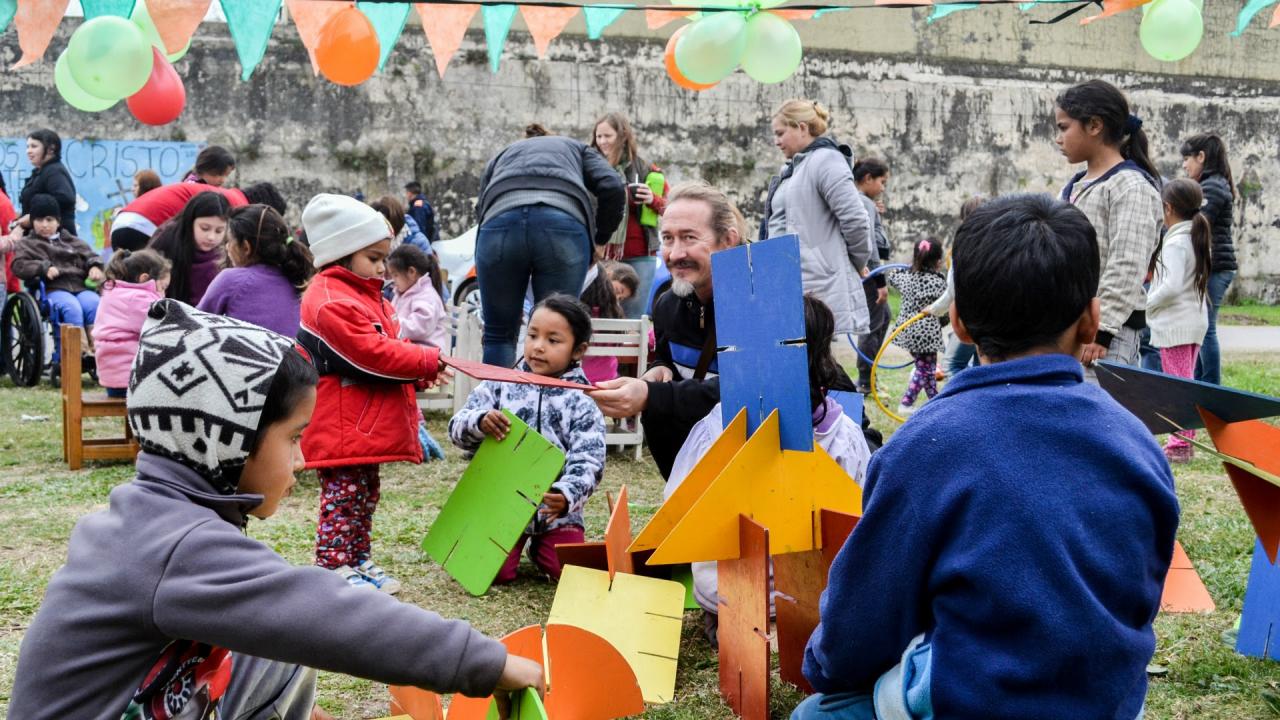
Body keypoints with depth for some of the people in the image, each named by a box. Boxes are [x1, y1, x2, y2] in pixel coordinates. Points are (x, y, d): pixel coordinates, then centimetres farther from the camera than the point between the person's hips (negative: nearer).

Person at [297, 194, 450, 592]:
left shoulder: (366, 296, 18)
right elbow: (373, 353, -22)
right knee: (344, 496, -6)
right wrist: (427, 361, -14)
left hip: (368, 424, 11)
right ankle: (334, 567, -1)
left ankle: (358, 560, 26)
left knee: (365, 495, 17)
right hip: (341, 427, -11)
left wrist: (421, 373, 0)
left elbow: (388, 346, 20)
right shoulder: (331, 300, -18)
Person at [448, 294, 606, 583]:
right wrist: (479, 423, -25)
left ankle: (540, 548, 18)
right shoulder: (500, 385, 2)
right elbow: (457, 429, -1)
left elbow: (587, 462, -13)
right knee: (494, 572, -16)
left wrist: (567, 496, -32)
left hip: (556, 512, 0)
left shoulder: (582, 402, -4)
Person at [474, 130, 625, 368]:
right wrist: (600, 239, 26)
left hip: (499, 222, 1)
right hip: (564, 225, -1)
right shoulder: (579, 150, 35)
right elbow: (612, 189, 15)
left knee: (498, 335, 12)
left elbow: (481, 208, 26)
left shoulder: (502, 155, 41)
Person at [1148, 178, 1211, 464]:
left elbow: (1172, 286, -25)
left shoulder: (1175, 242, -17)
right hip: (1196, 320, 9)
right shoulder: (1199, 238, 11)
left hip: (1175, 324, -9)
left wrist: (1149, 302, -11)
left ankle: (1180, 446, -3)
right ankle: (1186, 441, 22)